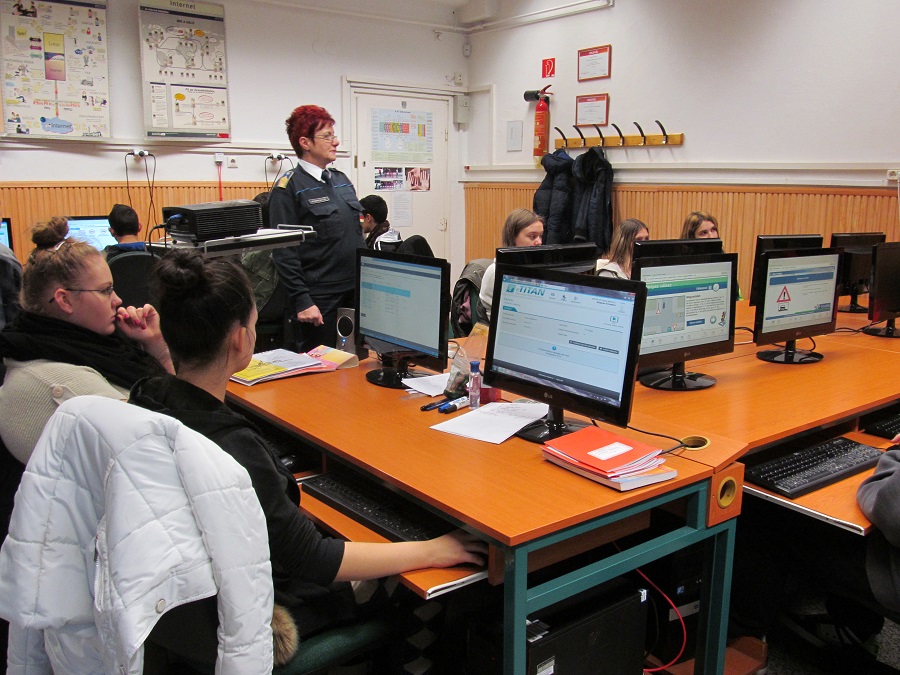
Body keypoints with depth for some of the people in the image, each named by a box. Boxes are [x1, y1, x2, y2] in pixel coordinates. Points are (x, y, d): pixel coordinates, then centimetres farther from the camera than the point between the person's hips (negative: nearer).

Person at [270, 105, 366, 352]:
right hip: (319, 298, -6)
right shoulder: (289, 187, -8)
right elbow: (284, 251, -13)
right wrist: (301, 301, -17)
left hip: (355, 291, 7)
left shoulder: (342, 180, 13)